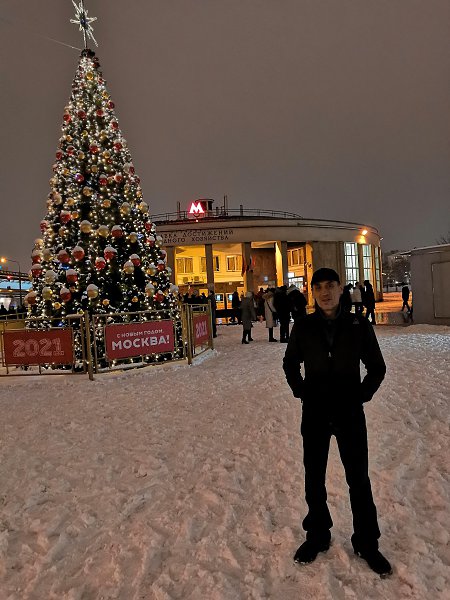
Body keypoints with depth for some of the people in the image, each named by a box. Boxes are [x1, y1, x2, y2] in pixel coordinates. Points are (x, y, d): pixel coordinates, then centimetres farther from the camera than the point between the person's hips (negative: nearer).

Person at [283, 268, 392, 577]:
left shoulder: (359, 325, -8)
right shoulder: (303, 327, -5)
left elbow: (377, 367, 4)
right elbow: (290, 364, 10)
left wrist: (362, 395, -3)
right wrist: (301, 392, 1)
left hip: (350, 413, -1)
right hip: (314, 413, 1)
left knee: (359, 479, 11)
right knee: (314, 478, 14)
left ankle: (367, 543, 31)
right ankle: (317, 536, 35)